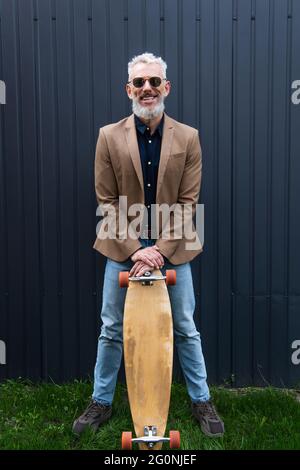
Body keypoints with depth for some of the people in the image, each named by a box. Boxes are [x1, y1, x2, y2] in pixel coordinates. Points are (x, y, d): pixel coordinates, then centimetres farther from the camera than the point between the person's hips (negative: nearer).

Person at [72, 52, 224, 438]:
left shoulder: (188, 137, -2)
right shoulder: (109, 136, -2)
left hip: (172, 249, 0)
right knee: (112, 330, 11)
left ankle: (201, 401, 30)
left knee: (185, 329, 11)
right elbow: (106, 201, -4)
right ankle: (101, 402, 30)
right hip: (123, 249, 0)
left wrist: (160, 250, -12)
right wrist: (134, 249, -12)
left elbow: (188, 202, -4)